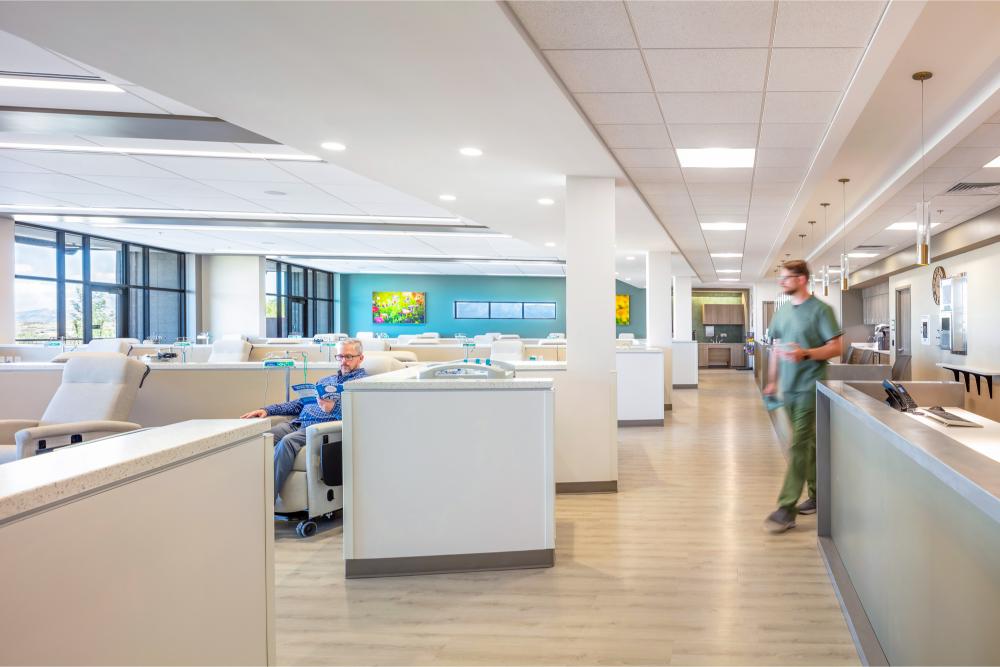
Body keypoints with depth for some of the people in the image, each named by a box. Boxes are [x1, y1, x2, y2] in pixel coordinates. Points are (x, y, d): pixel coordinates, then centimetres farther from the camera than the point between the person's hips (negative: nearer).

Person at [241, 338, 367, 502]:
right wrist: (267, 410, 17)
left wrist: (333, 407, -30)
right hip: (297, 423, 7)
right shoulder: (326, 380, 31)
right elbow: (300, 403, 29)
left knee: (287, 441, -35)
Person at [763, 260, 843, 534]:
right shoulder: (782, 311, 12)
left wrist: (806, 354, -23)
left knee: (799, 445, -9)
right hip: (789, 388, 7)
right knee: (808, 442, 15)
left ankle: (786, 509, -8)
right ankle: (817, 495, 27)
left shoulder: (821, 310, -8)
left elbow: (836, 348, -9)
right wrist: (772, 381, 17)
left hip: (810, 387, -7)